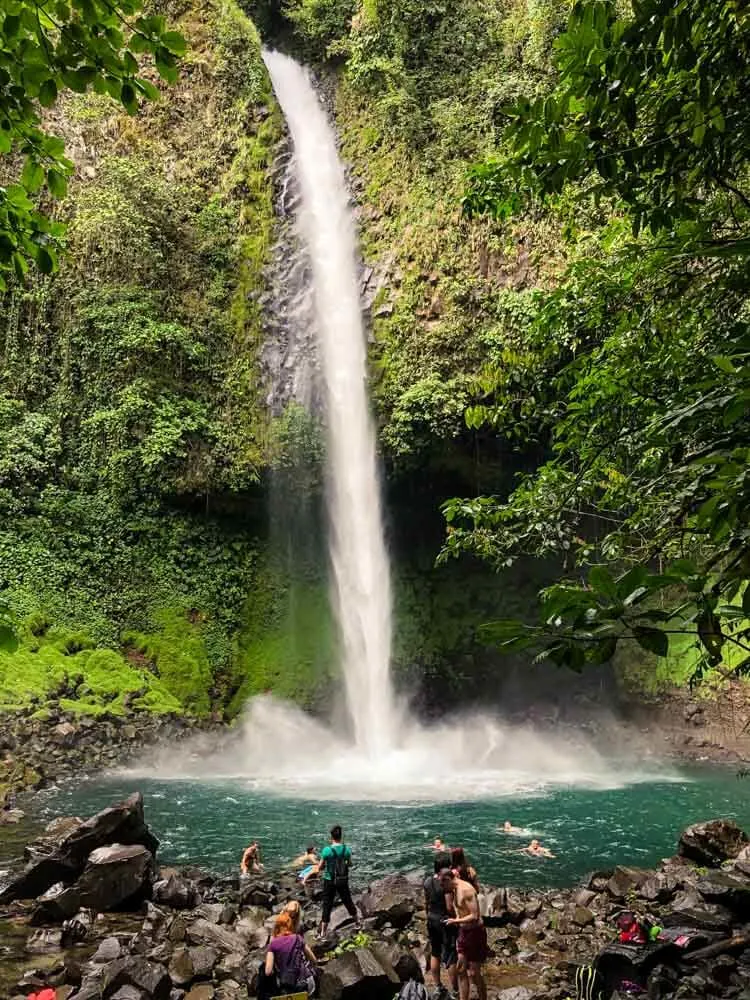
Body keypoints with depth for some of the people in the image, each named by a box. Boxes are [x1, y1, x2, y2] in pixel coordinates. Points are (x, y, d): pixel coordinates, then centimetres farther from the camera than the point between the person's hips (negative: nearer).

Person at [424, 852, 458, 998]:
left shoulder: (428, 881, -4)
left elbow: (426, 903, 8)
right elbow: (450, 907, -24)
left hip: (432, 920, 6)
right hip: (446, 922, -6)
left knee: (435, 954, 20)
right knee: (451, 957, 7)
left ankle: (437, 987, 31)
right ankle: (454, 991, 17)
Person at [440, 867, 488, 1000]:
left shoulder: (466, 889, -22)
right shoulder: (455, 890, 7)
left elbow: (474, 916, -25)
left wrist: (455, 921, -18)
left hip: (475, 933, -9)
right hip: (463, 931, 9)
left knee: (474, 974, 0)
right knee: (461, 970, 10)